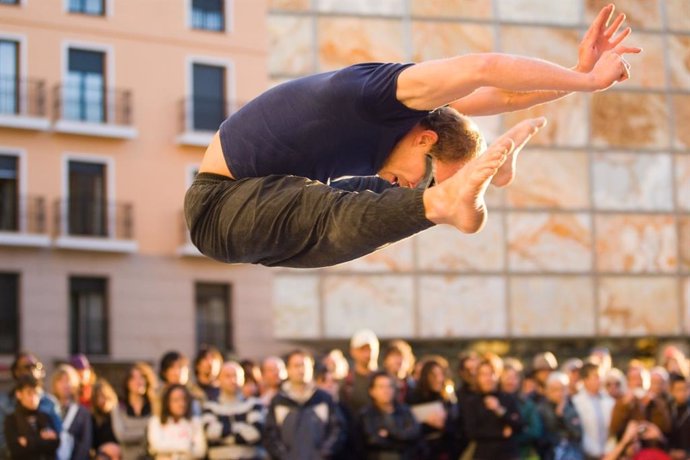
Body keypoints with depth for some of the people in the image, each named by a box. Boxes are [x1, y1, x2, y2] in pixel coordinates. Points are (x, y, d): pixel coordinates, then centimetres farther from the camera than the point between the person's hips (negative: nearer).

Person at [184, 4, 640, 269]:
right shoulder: (386, 89, -25)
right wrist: (588, 82, -27)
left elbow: (503, 92, 5)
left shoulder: (419, 111, 2)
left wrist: (582, 72, -6)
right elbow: (484, 68, -36)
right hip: (221, 202, -10)